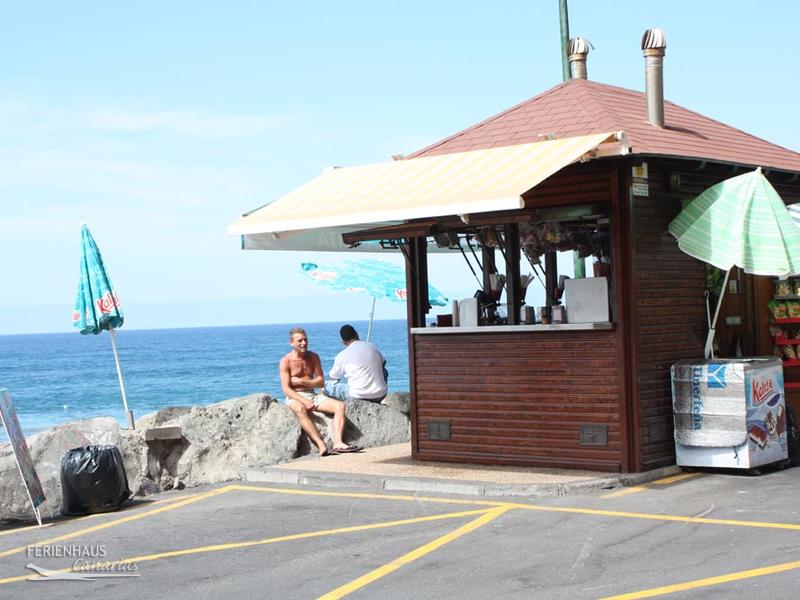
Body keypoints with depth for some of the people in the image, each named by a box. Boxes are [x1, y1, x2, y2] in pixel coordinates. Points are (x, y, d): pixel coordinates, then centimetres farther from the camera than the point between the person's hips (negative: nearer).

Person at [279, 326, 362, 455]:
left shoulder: (313, 357, 11)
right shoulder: (286, 361, -4)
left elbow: (320, 382, 6)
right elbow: (286, 389, -13)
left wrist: (300, 381, -9)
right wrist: (304, 401, -27)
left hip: (313, 396, 5)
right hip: (295, 397, -5)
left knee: (340, 406, -18)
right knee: (300, 410, -40)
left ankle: (338, 443, -37)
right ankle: (322, 446, -50)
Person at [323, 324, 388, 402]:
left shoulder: (342, 355, -2)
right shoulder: (372, 346, 8)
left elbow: (333, 378, 13)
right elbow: (383, 363, 25)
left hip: (357, 397, -3)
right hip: (380, 396, 3)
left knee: (326, 385, 12)